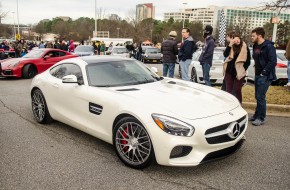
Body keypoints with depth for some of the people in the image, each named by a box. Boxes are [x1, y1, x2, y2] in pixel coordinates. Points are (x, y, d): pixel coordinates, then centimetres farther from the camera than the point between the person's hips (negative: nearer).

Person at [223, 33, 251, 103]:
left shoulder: (245, 48, -1)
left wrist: (243, 70, -6)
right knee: (228, 90, 7)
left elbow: (248, 61, 1)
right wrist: (230, 45, -18)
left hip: (239, 72, -3)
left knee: (237, 90, 1)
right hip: (229, 71, 3)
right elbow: (225, 55, -12)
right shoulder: (231, 47, 6)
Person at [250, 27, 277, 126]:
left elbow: (273, 62, -18)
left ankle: (261, 118, 3)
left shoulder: (269, 46, -13)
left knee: (260, 97, -7)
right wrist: (256, 70, 11)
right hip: (258, 75, 8)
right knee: (258, 96, 13)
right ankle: (257, 115, 24)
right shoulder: (255, 46, 12)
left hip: (265, 76, -8)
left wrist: (264, 72, -18)